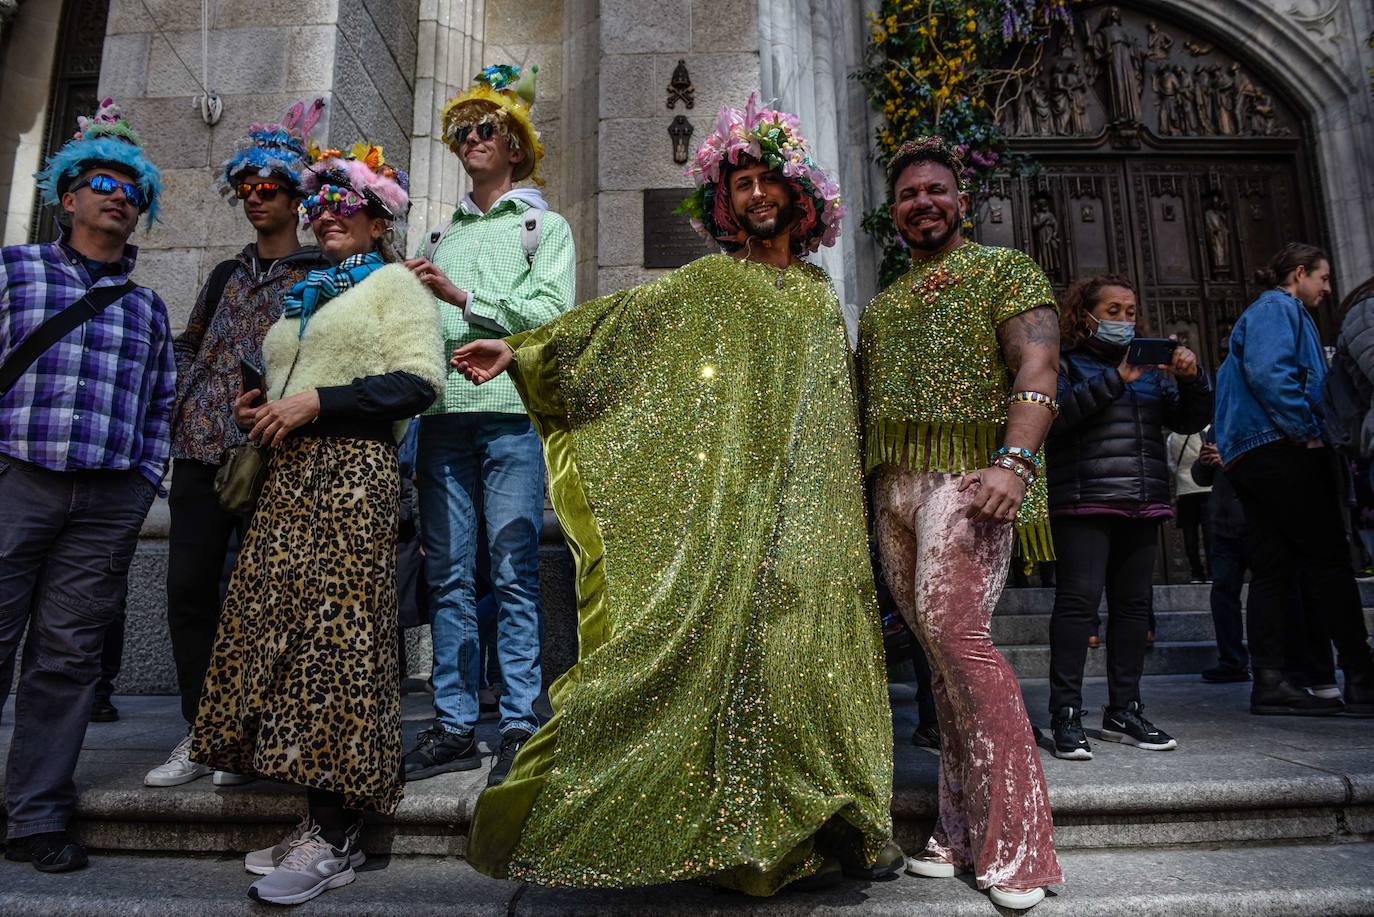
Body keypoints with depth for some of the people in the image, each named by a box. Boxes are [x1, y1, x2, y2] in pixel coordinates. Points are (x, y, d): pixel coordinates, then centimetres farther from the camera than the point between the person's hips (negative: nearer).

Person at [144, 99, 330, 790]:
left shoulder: (320, 275, 4)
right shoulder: (228, 274, 21)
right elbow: (188, 343, 26)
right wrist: (182, 396, 12)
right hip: (202, 446, 6)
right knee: (188, 584, 2)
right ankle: (199, 733, 13)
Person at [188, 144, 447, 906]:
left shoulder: (394, 284, 3)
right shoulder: (306, 295, 26)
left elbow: (419, 380, -11)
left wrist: (315, 402, -15)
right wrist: (261, 406, 13)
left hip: (351, 471, -8)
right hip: (290, 475, 8)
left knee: (335, 629, -12)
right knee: (283, 628, 3)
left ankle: (337, 839, -7)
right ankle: (317, 819, 10)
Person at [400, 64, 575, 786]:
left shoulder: (545, 226, 13)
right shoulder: (443, 234, 26)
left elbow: (553, 311, -4)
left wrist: (464, 298, -6)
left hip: (511, 408, -4)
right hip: (443, 409, 5)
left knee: (513, 572, -6)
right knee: (447, 573, 3)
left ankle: (518, 727, 0)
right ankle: (454, 727, 10)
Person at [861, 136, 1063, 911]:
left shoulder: (1006, 269, 6)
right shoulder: (881, 304, 25)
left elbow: (1037, 366, -8)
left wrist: (1014, 460, -24)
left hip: (968, 473, -6)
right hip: (894, 488, 6)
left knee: (955, 630, -18)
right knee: (942, 649, 6)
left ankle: (1015, 842, -6)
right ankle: (965, 831, 15)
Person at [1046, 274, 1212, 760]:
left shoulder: (1151, 367, 22)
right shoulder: (1066, 363, 5)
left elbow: (1191, 420, 16)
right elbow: (1056, 413, -14)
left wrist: (1192, 379, -2)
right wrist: (1115, 380, -18)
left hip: (1142, 503, 6)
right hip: (1084, 502, -6)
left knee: (1135, 602, 7)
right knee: (1080, 598, -13)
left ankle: (1123, 710, 16)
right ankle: (1066, 714, -9)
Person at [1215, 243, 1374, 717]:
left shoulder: (1276, 310, 31)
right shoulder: (1278, 308, -1)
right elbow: (1268, 371, -18)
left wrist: (1305, 431, 20)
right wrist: (1307, 431, -16)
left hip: (1254, 458, 10)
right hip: (1280, 448, -10)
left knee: (1272, 568, 4)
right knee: (1328, 559, -8)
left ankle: (1270, 682, 2)